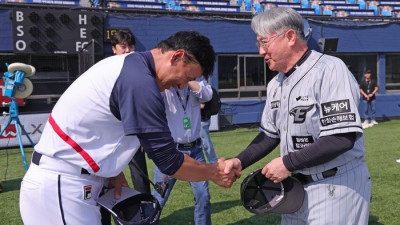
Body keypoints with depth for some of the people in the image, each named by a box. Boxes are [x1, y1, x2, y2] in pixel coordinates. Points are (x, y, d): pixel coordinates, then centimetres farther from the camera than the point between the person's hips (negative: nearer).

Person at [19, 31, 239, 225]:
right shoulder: (141, 81, -23)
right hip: (61, 188, -10)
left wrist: (113, 171, 3)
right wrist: (215, 172, -4)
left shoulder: (126, 64, 8)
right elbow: (168, 161, -19)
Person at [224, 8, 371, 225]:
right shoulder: (275, 84, 7)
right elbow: (269, 134, 15)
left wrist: (288, 163, -20)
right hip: (297, 185, 7)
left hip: (337, 185, -7)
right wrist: (240, 161, -1)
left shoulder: (329, 70, -18)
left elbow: (342, 139, -25)